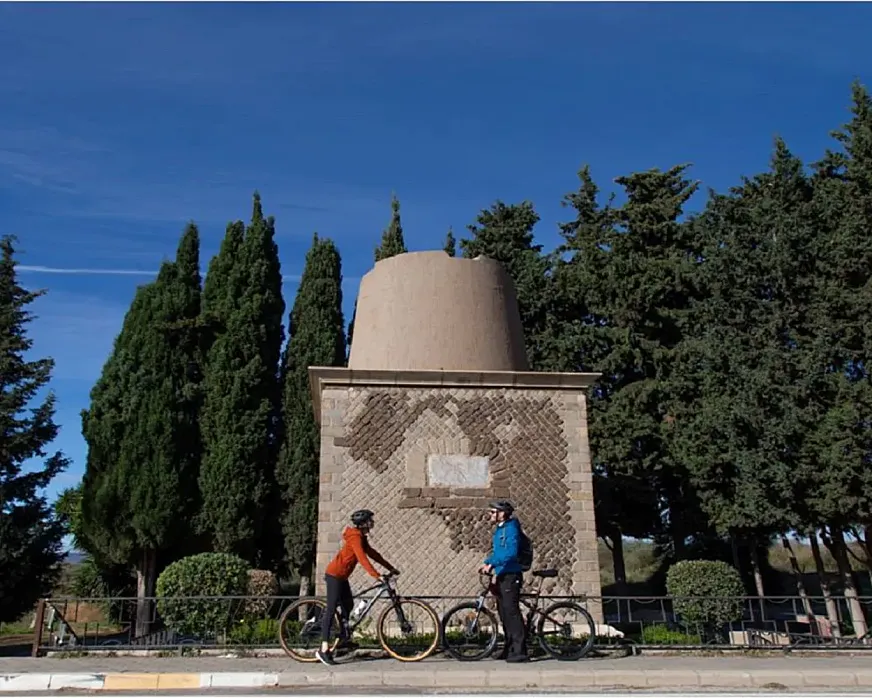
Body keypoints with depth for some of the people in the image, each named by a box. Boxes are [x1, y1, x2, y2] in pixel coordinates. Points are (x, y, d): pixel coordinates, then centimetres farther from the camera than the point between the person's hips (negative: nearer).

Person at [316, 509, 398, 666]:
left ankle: (344, 639, 29)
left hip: (341, 576, 10)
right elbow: (362, 558, -29)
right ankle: (324, 650, -11)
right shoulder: (355, 537, -19)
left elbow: (373, 554, 15)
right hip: (334, 575, -10)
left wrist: (391, 568, 12)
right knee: (331, 609, -11)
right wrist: (377, 575, -34)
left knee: (348, 605, 18)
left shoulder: (361, 537, 12)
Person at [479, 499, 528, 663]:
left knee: (511, 611, -12)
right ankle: (509, 649, 21)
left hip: (510, 575, -10)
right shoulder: (499, 529, 16)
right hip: (501, 576, 10)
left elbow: (511, 553, -25)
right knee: (503, 612, 13)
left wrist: (492, 563, -28)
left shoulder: (511, 528, -13)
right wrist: (487, 563, 14)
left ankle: (519, 651, -10)